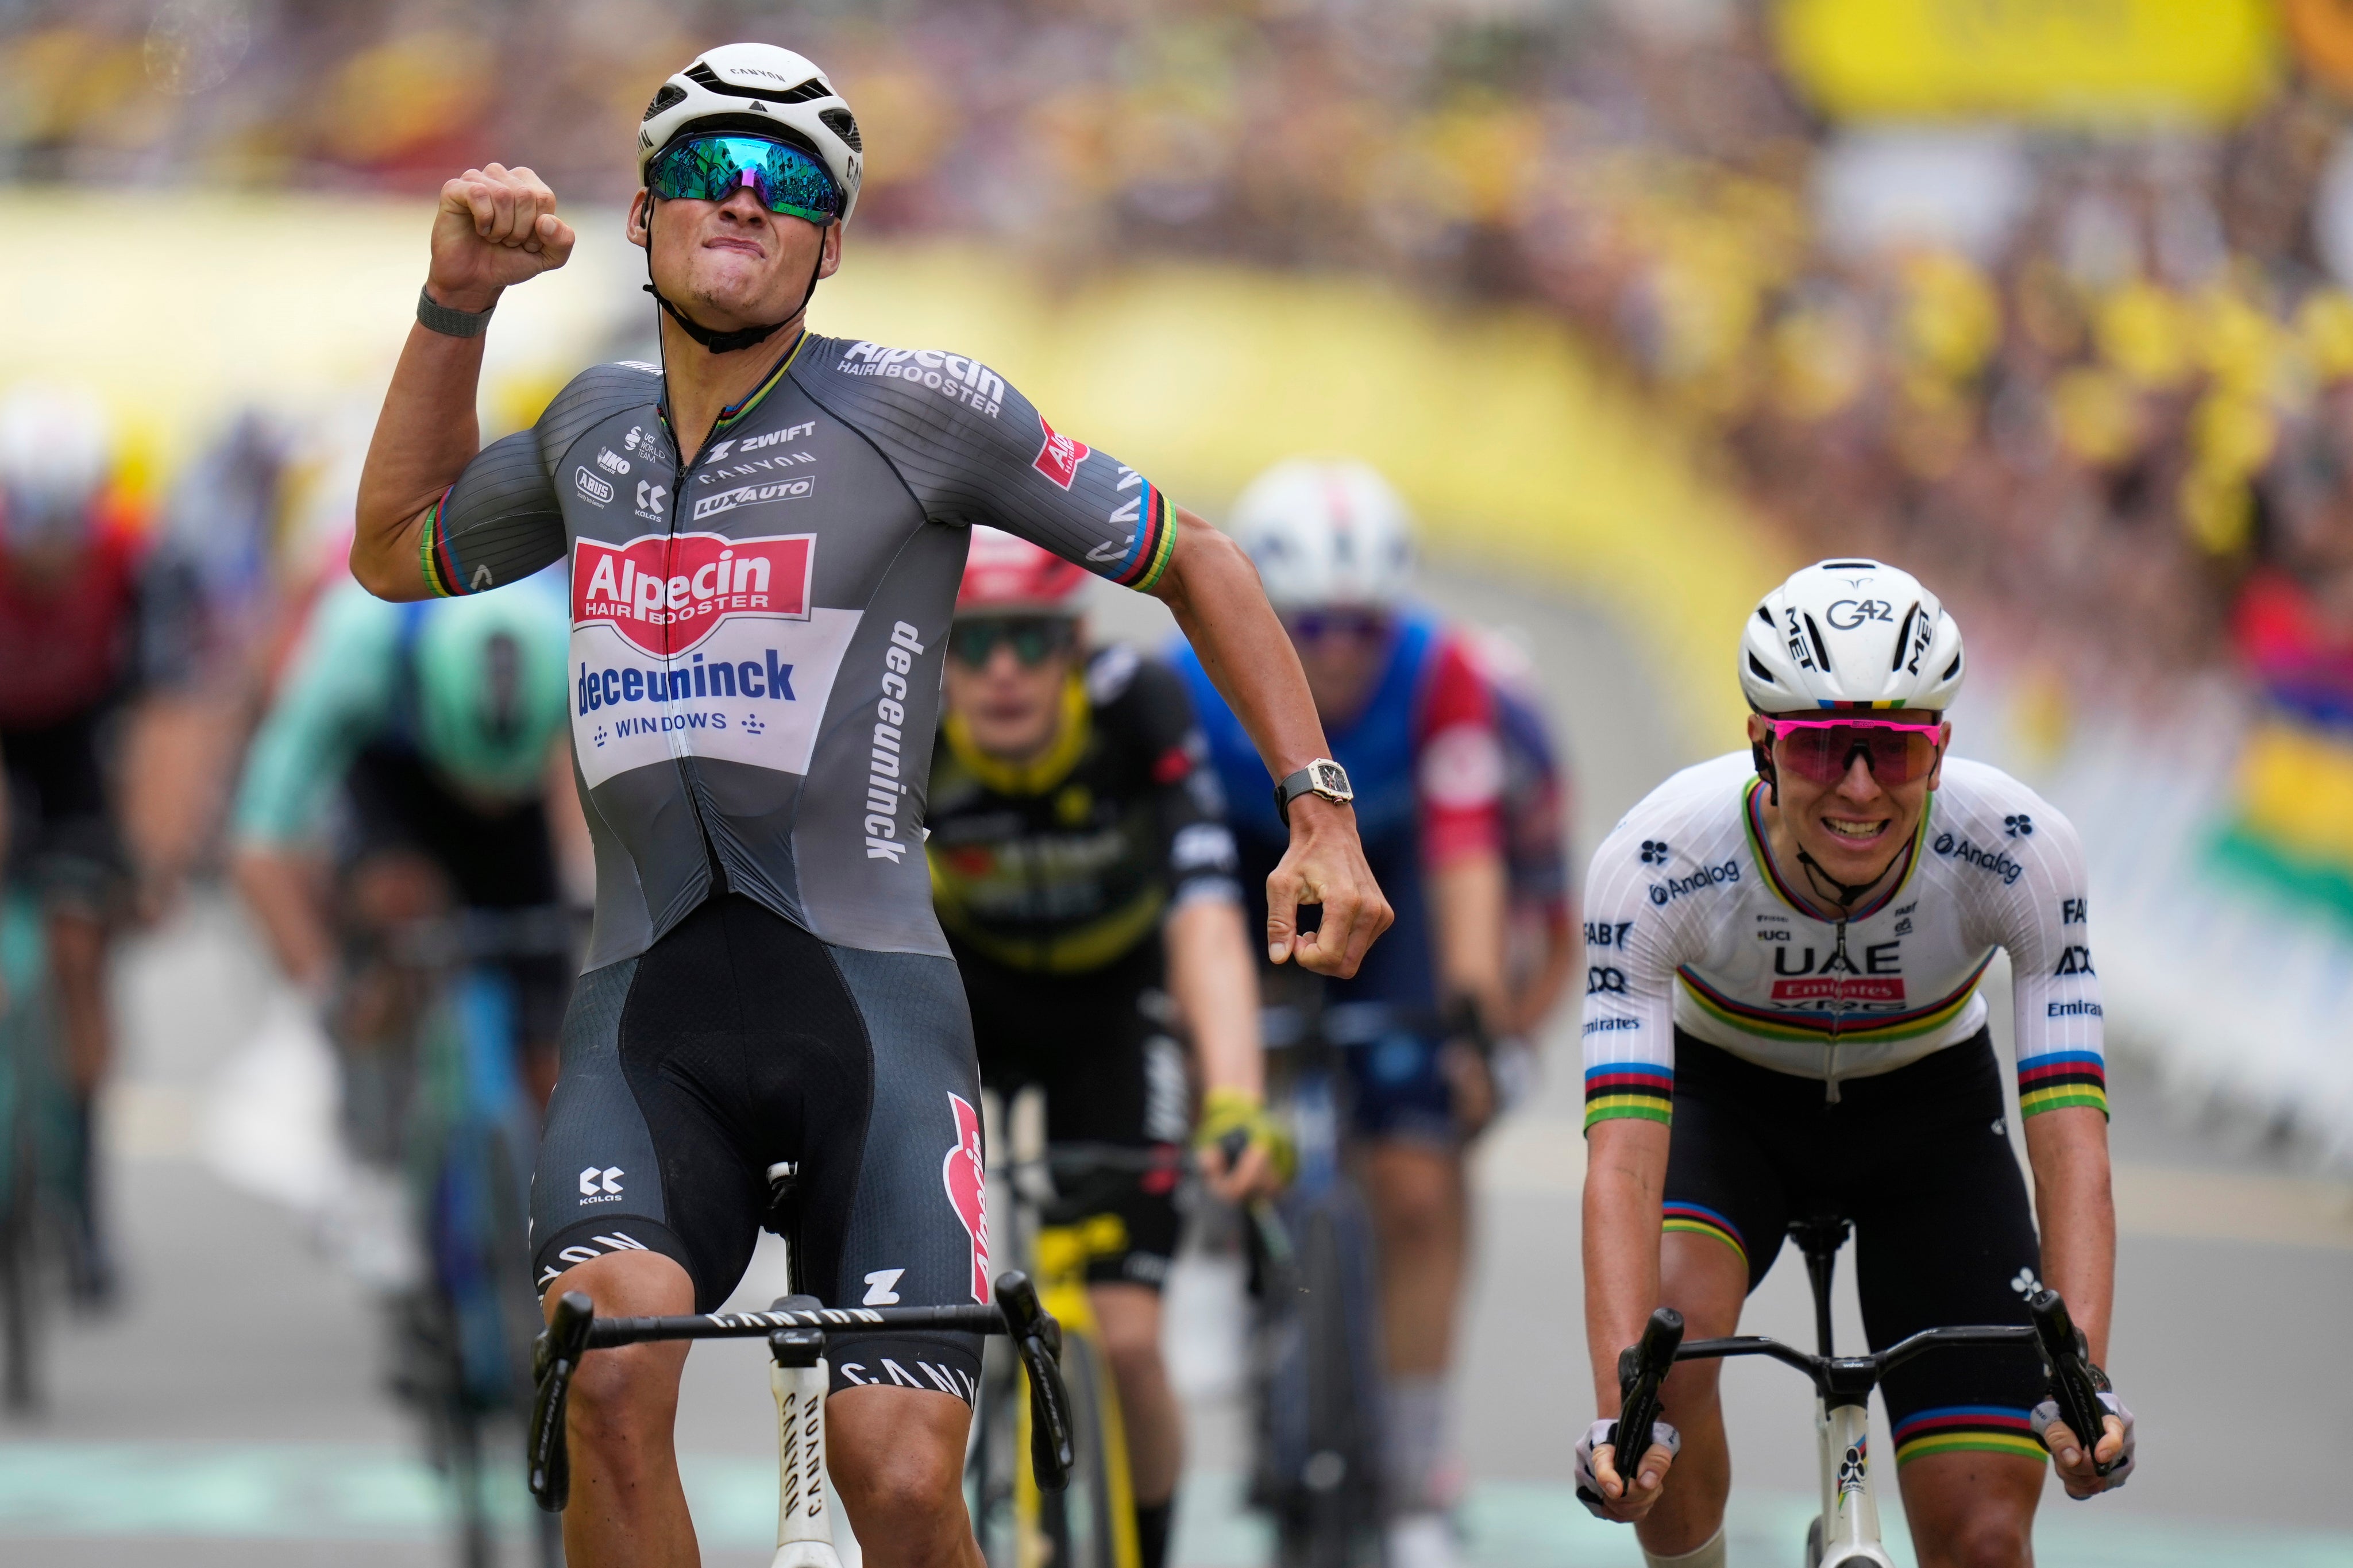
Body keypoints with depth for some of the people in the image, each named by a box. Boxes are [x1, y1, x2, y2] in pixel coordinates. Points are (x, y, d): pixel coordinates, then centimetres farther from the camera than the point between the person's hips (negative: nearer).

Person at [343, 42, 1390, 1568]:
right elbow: (397, 552, 31)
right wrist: (457, 301, 19)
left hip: (867, 986, -3)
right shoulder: (596, 426, 14)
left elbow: (1196, 562, 7)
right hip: (649, 1000, 3)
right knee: (608, 1368, -27)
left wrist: (1320, 811, 0)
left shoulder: (917, 409, -1)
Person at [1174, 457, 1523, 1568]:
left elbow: (1466, 853, -35)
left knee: (1416, 1187, -10)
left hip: (1380, 883, 0)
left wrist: (1471, 1007, -49)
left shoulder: (1437, 674, -30)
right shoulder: (1198, 686, -30)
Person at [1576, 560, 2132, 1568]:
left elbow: (2071, 1140, -34)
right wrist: (1619, 1413, -53)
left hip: (1928, 1113, 1)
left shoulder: (2017, 849, -32)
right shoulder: (1659, 859, -34)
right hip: (1727, 1101, -1)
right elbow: (1623, 1156, -40)